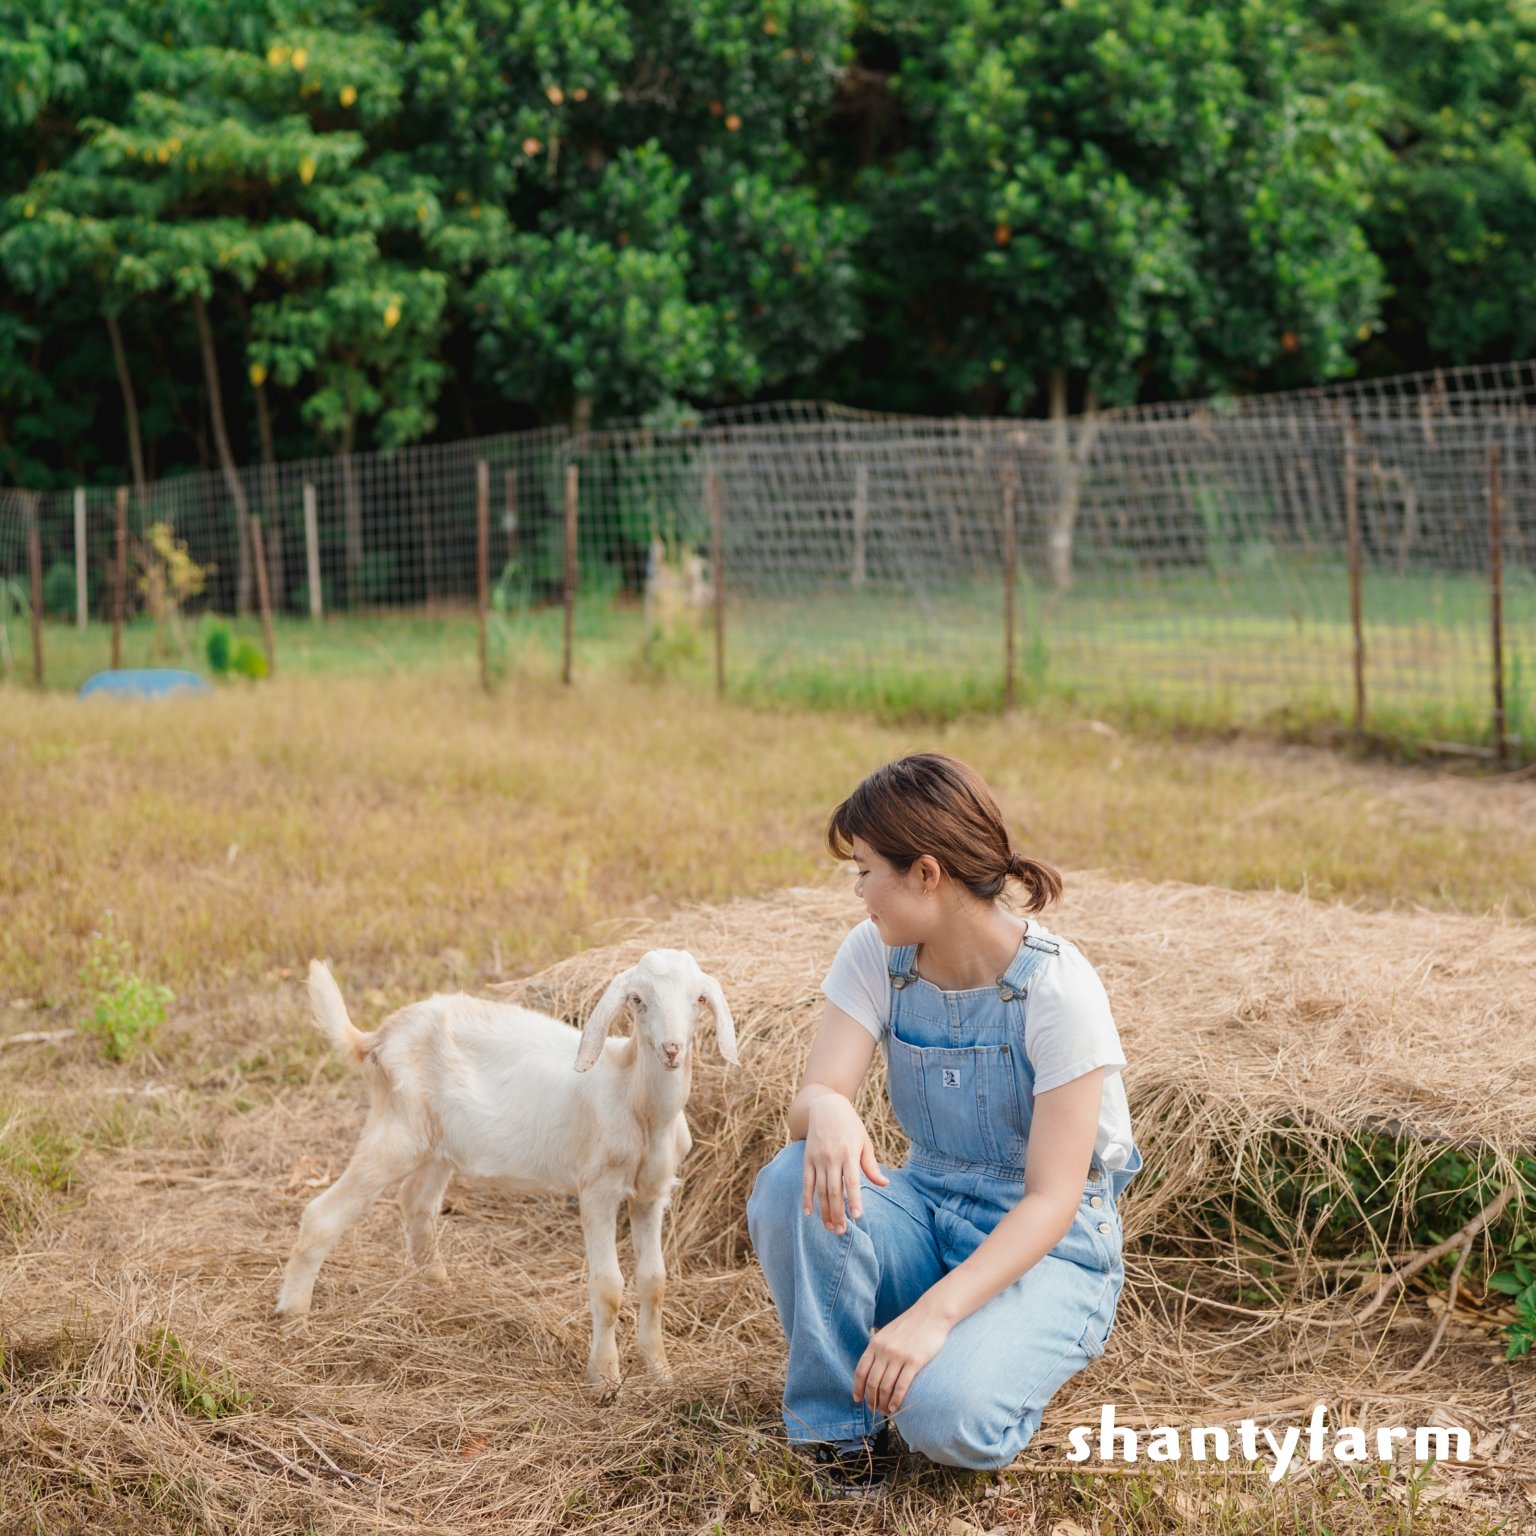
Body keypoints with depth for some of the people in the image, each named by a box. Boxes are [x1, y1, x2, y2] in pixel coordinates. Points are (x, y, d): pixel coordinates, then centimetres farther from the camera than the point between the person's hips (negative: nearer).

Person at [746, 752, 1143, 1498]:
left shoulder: (1057, 987, -22)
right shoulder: (876, 956, -6)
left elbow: (1052, 1200, -24)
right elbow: (813, 1095, -17)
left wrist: (935, 1312, -36)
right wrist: (827, 1114, -43)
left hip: (1047, 1247, -5)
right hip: (928, 1210, 5)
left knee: (947, 1414, -33)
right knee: (792, 1185, -27)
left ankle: (998, 1354, 4)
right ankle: (839, 1422, -7)